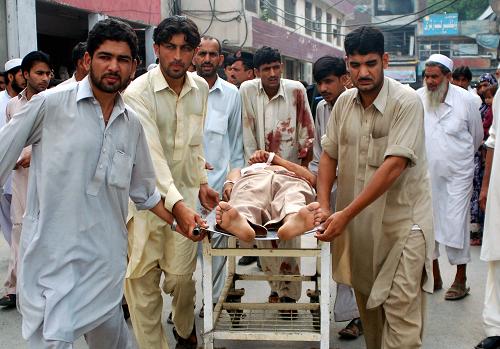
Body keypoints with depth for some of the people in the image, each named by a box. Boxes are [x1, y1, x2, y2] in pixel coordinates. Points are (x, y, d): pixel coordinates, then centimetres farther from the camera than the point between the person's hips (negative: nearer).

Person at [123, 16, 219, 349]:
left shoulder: (200, 88, 4)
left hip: (185, 192, 3)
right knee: (142, 278, 0)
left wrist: (201, 182, 11)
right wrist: (176, 204, -34)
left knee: (181, 274, 3)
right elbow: (151, 154, -25)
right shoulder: (138, 92, -14)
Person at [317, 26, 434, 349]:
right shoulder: (344, 102, 3)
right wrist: (323, 207, -7)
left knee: (401, 313, -6)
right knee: (367, 304, 17)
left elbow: (394, 166, -23)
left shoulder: (407, 102, -16)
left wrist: (346, 214, -24)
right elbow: (329, 155, 8)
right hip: (358, 222, 6)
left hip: (401, 222, -5)